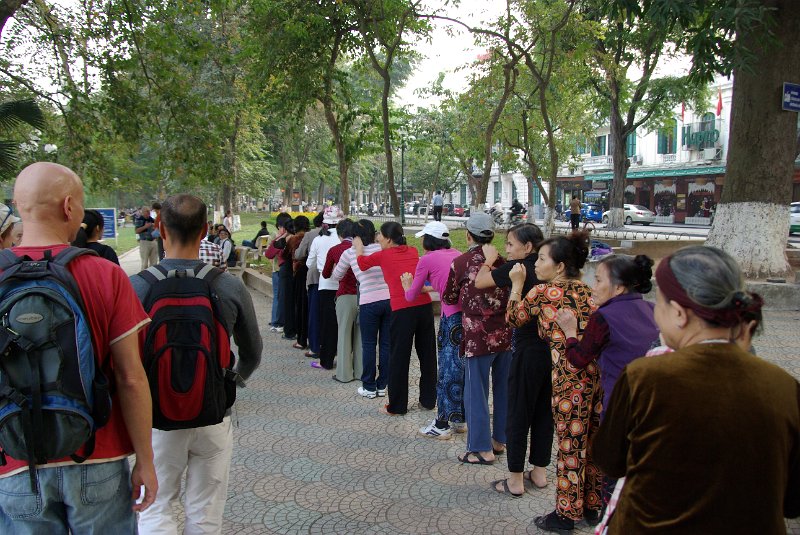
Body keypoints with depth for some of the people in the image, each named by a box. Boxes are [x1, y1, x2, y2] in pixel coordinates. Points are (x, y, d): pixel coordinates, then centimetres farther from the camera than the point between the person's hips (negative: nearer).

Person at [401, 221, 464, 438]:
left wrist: (408, 286, 33)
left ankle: (443, 425, 14)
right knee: (462, 368, 17)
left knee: (449, 370, 4)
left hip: (453, 316, -6)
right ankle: (461, 418, 29)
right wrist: (429, 288, 44)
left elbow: (411, 296, 12)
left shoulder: (427, 259, 1)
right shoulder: (457, 254, 17)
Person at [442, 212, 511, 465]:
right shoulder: (502, 261, 3)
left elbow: (449, 298, 4)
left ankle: (483, 449, 12)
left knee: (476, 392, 6)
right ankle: (500, 440, 28)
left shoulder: (461, 262, -6)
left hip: (478, 336, -4)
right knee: (503, 389, 16)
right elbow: (510, 293, 13)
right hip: (505, 334, 5)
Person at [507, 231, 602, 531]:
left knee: (570, 445, 5)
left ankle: (566, 515, 19)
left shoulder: (541, 292, -7)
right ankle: (592, 506, 31)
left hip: (570, 376, -7)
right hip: (599, 371, 7)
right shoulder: (587, 292, 11)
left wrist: (517, 285, 15)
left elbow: (513, 318, 8)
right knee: (593, 442, 17)